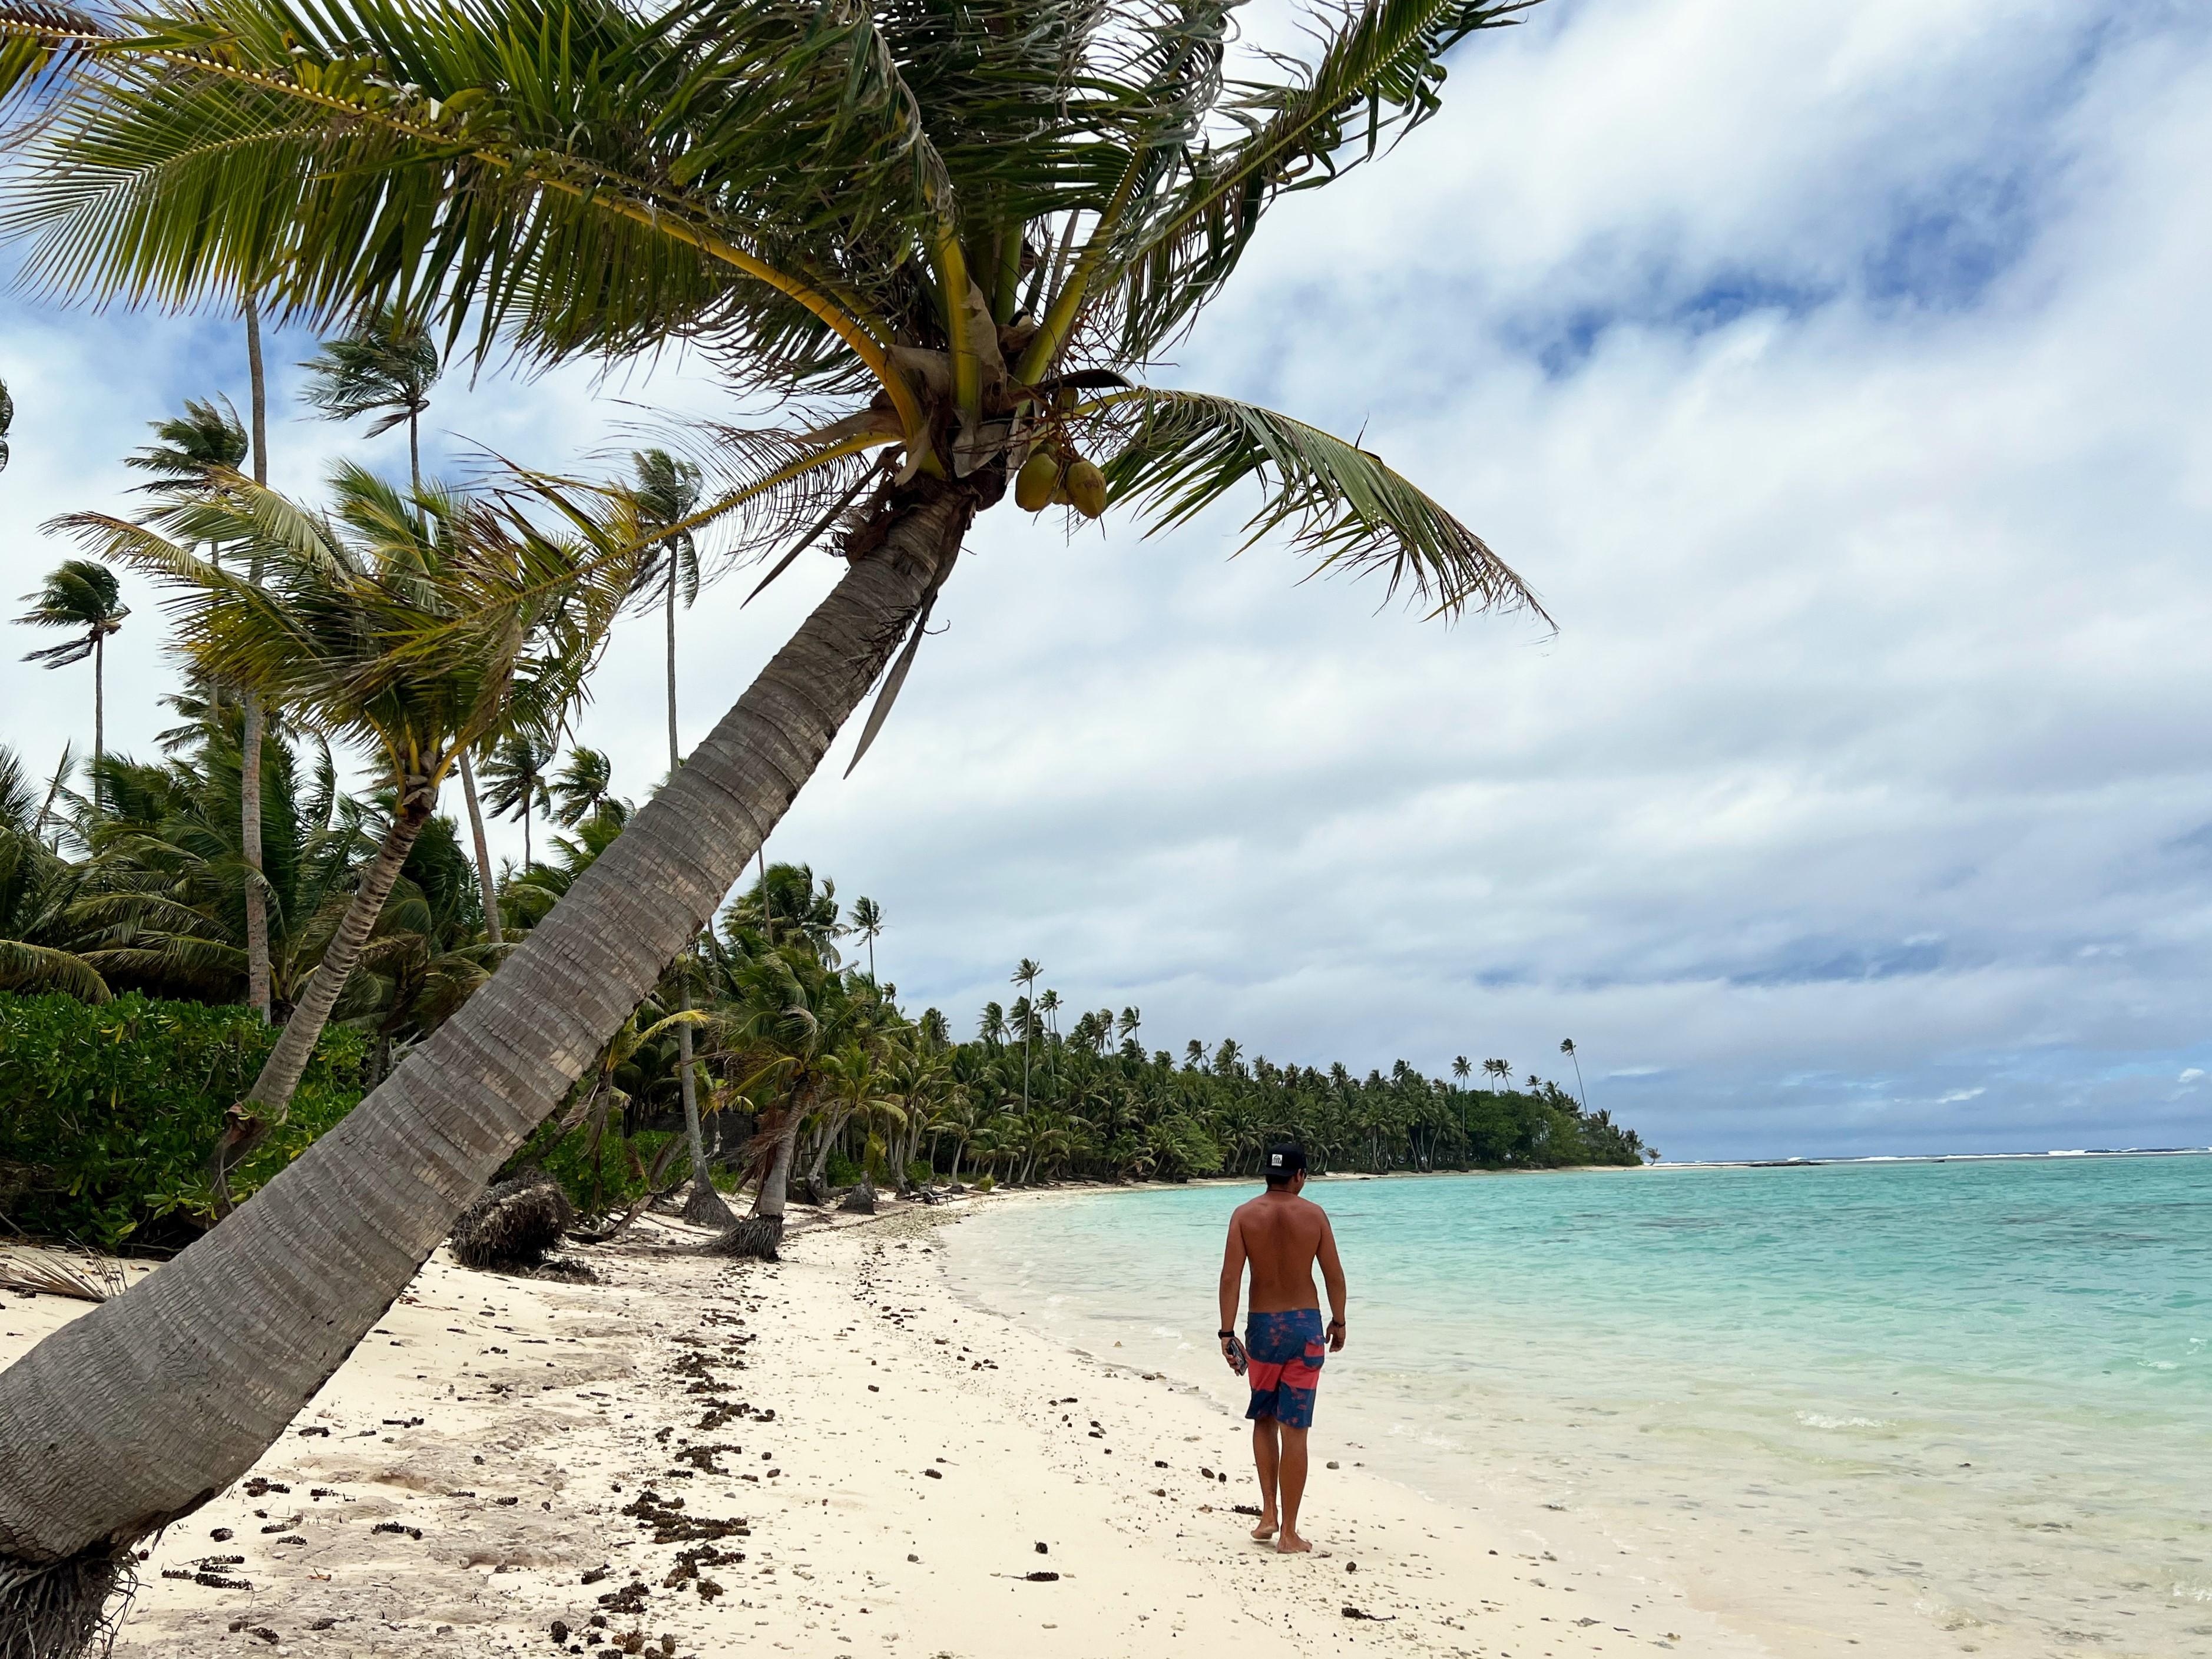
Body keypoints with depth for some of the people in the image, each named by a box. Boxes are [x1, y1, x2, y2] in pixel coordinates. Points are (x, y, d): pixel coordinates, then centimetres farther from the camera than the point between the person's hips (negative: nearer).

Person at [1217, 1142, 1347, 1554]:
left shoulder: (1245, 1215, -4)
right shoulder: (1314, 1214, -4)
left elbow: (1231, 1278, -10)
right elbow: (1334, 1275, -1)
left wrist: (1227, 1332, -7)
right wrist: (1338, 1322, 12)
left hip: (1263, 1326, 1)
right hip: (1306, 1325, -1)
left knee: (1264, 1419, 21)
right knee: (1294, 1430, 3)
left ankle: (1269, 1513, 16)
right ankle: (1289, 1532, 7)